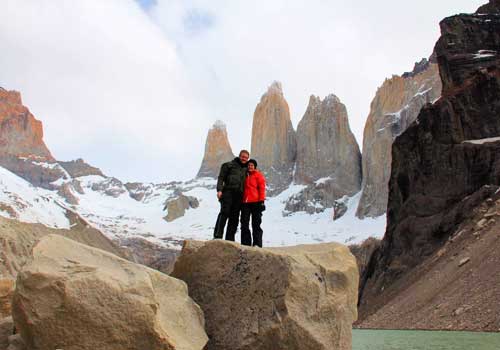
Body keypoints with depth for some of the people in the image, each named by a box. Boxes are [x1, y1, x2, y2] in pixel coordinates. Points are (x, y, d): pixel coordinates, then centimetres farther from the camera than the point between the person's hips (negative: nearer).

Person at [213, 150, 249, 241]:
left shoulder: (246, 169, 22)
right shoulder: (229, 165, 9)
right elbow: (221, 177, 2)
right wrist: (219, 190, -11)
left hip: (239, 195, 5)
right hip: (228, 192, -4)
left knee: (234, 217, 2)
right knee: (224, 213, -15)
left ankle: (230, 238, 4)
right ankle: (217, 235, -18)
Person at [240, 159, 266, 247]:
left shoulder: (258, 175, 3)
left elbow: (262, 188, -4)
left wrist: (261, 201, -12)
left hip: (255, 202, -5)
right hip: (245, 203, 5)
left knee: (256, 224, -1)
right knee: (244, 224, 2)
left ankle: (257, 243, 0)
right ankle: (245, 243, 6)